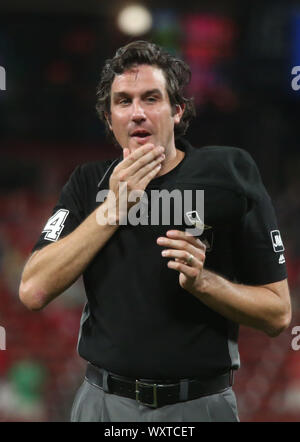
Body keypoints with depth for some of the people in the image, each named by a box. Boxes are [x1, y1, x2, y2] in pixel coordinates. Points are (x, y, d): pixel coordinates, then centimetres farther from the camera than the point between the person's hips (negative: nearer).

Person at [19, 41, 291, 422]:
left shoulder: (228, 173, -7)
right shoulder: (87, 184, 1)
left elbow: (278, 314, -5)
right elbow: (33, 292, -11)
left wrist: (201, 281, -22)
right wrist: (112, 206, -16)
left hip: (201, 405, -2)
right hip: (102, 401, 2)